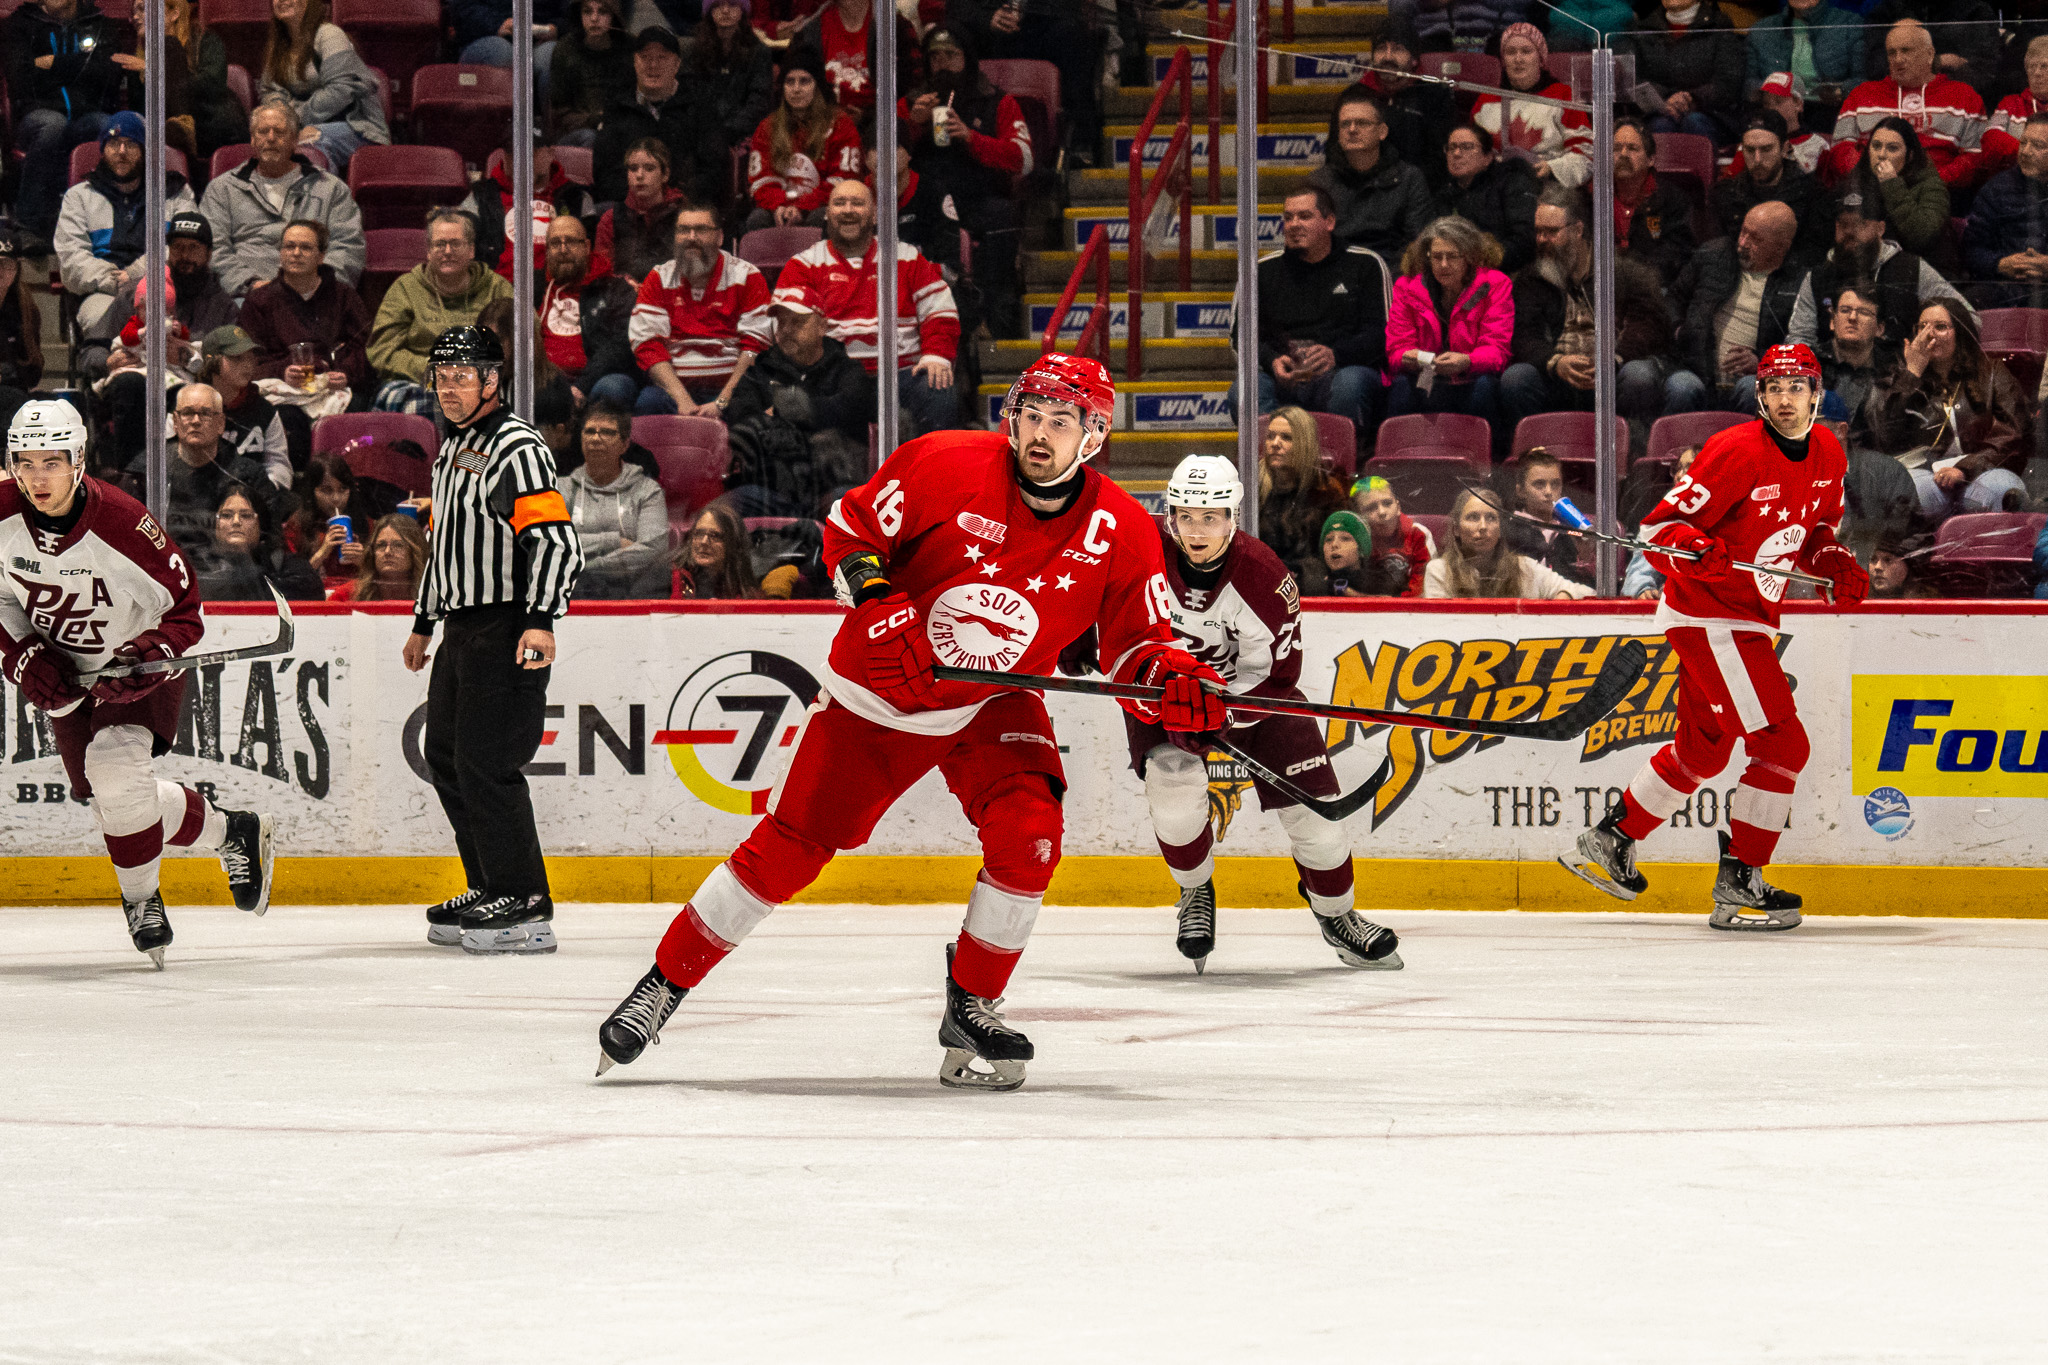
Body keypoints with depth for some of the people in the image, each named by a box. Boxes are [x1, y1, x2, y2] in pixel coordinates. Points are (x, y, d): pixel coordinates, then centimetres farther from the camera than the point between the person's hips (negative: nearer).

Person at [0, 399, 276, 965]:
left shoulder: (123, 523, -29)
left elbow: (185, 607, -19)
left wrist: (151, 654, -34)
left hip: (137, 663, -5)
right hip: (64, 672, 5)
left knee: (116, 776, -25)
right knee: (112, 804, 10)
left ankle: (141, 899, 0)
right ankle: (230, 832, 34)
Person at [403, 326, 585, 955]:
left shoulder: (518, 449, -14)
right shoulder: (452, 450, 18)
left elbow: (557, 540, -22)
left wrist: (541, 621, -32)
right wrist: (424, 623, 33)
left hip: (508, 634, -10)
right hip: (462, 631, 10)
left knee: (486, 762, -14)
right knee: (445, 756, 14)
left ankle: (525, 908, -12)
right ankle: (490, 891, 24)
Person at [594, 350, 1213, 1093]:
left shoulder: (1120, 532, -12)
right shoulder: (945, 466, -20)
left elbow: (1136, 640, -6)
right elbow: (850, 529, -9)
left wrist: (1171, 677, -28)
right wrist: (878, 606, -24)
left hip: (993, 704, 2)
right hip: (878, 694, -2)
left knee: (1028, 836, -22)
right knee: (788, 848, -2)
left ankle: (970, 1009, -2)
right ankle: (665, 982, 13)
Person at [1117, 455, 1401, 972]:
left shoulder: (1262, 576, -26)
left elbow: (1274, 675, -22)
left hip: (1248, 687, 0)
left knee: (1311, 802, -6)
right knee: (1175, 787, -26)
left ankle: (1336, 915, 20)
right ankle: (1195, 894, 4)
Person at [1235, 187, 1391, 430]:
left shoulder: (1365, 264, 12)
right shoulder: (1263, 270, 19)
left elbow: (1380, 334, 4)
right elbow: (1241, 333, 15)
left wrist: (1335, 355, -16)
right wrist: (1272, 361, -8)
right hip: (1282, 379, 2)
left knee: (1350, 385, -38)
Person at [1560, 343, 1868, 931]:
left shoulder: (1827, 454, 5)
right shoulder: (1738, 452, -21)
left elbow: (1816, 529, 21)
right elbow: (1659, 524, -20)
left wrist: (1835, 563, 1)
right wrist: (1692, 546, -40)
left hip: (1748, 616, 9)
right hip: (1709, 616, -9)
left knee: (1703, 748, 21)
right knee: (1782, 744, -13)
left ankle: (1608, 843, 35)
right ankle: (1738, 888, -6)